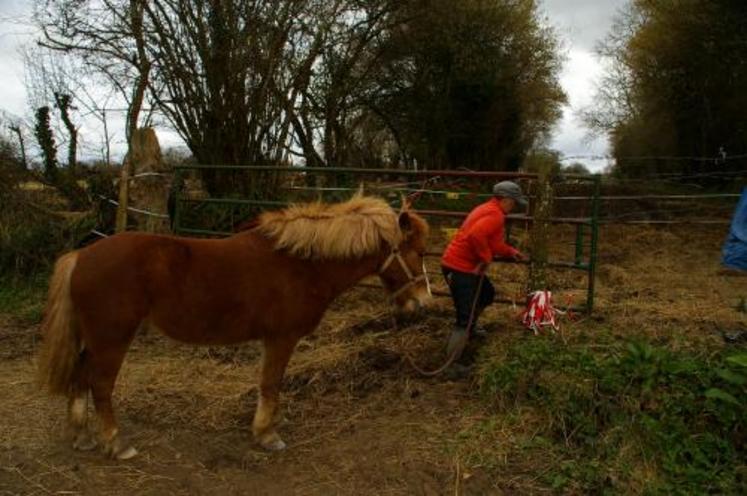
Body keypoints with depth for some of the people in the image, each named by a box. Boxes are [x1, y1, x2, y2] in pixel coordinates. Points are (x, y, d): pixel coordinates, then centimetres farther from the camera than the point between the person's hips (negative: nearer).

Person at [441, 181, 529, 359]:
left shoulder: (488, 209, 18)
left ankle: (470, 330, 40)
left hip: (466, 266, 11)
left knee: (487, 293, 28)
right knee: (466, 316, -12)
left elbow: (493, 242, 31)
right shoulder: (495, 214, -16)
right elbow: (476, 235, -34)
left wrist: (511, 251, 28)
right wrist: (485, 259, -21)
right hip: (459, 268, -11)